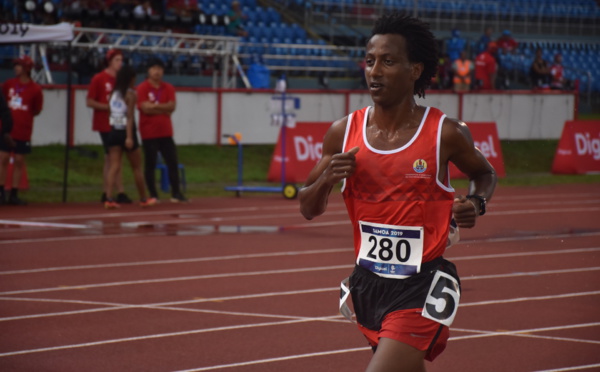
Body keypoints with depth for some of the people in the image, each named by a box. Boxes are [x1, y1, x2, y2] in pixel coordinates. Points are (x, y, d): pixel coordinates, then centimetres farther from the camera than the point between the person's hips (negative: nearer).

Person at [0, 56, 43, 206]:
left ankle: (14, 194, 11)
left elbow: (37, 110, 3)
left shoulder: (35, 89, -4)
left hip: (23, 131, -1)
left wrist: (24, 115, -5)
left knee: (19, 161, 4)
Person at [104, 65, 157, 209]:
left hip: (114, 131, 5)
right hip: (126, 132, -5)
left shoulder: (114, 93, 9)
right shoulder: (131, 94, -9)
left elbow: (112, 112, 6)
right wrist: (129, 137, -21)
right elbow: (129, 117, -16)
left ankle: (109, 199, -16)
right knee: (137, 168, 10)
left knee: (114, 167, -1)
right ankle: (143, 199, 21)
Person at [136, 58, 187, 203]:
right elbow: (146, 108, -15)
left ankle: (176, 193, 4)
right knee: (150, 164, 1)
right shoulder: (142, 88, -4)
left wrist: (155, 106, -14)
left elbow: (172, 106, -4)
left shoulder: (168, 88, 9)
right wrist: (164, 109, -8)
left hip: (166, 132, 4)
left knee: (173, 163, 1)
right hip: (149, 133, -4)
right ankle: (153, 195, 6)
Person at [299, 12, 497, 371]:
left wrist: (477, 203, -8)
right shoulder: (344, 132, 0)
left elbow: (485, 173, 14)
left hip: (423, 287, -5)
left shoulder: (446, 133, -8)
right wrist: (327, 179, -12)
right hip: (369, 284, 5)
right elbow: (309, 209, 10)